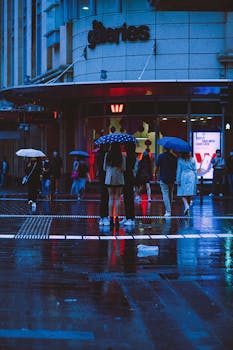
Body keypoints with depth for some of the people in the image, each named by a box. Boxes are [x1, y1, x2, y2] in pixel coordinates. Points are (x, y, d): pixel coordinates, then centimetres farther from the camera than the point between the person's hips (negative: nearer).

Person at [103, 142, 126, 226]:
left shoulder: (107, 155, -2)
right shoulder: (122, 156, -6)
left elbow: (104, 168, 4)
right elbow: (123, 168, -5)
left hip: (109, 178, 1)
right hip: (119, 178, -1)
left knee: (111, 198, 5)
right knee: (117, 198, 3)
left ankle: (110, 217, 1)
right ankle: (116, 217, -1)